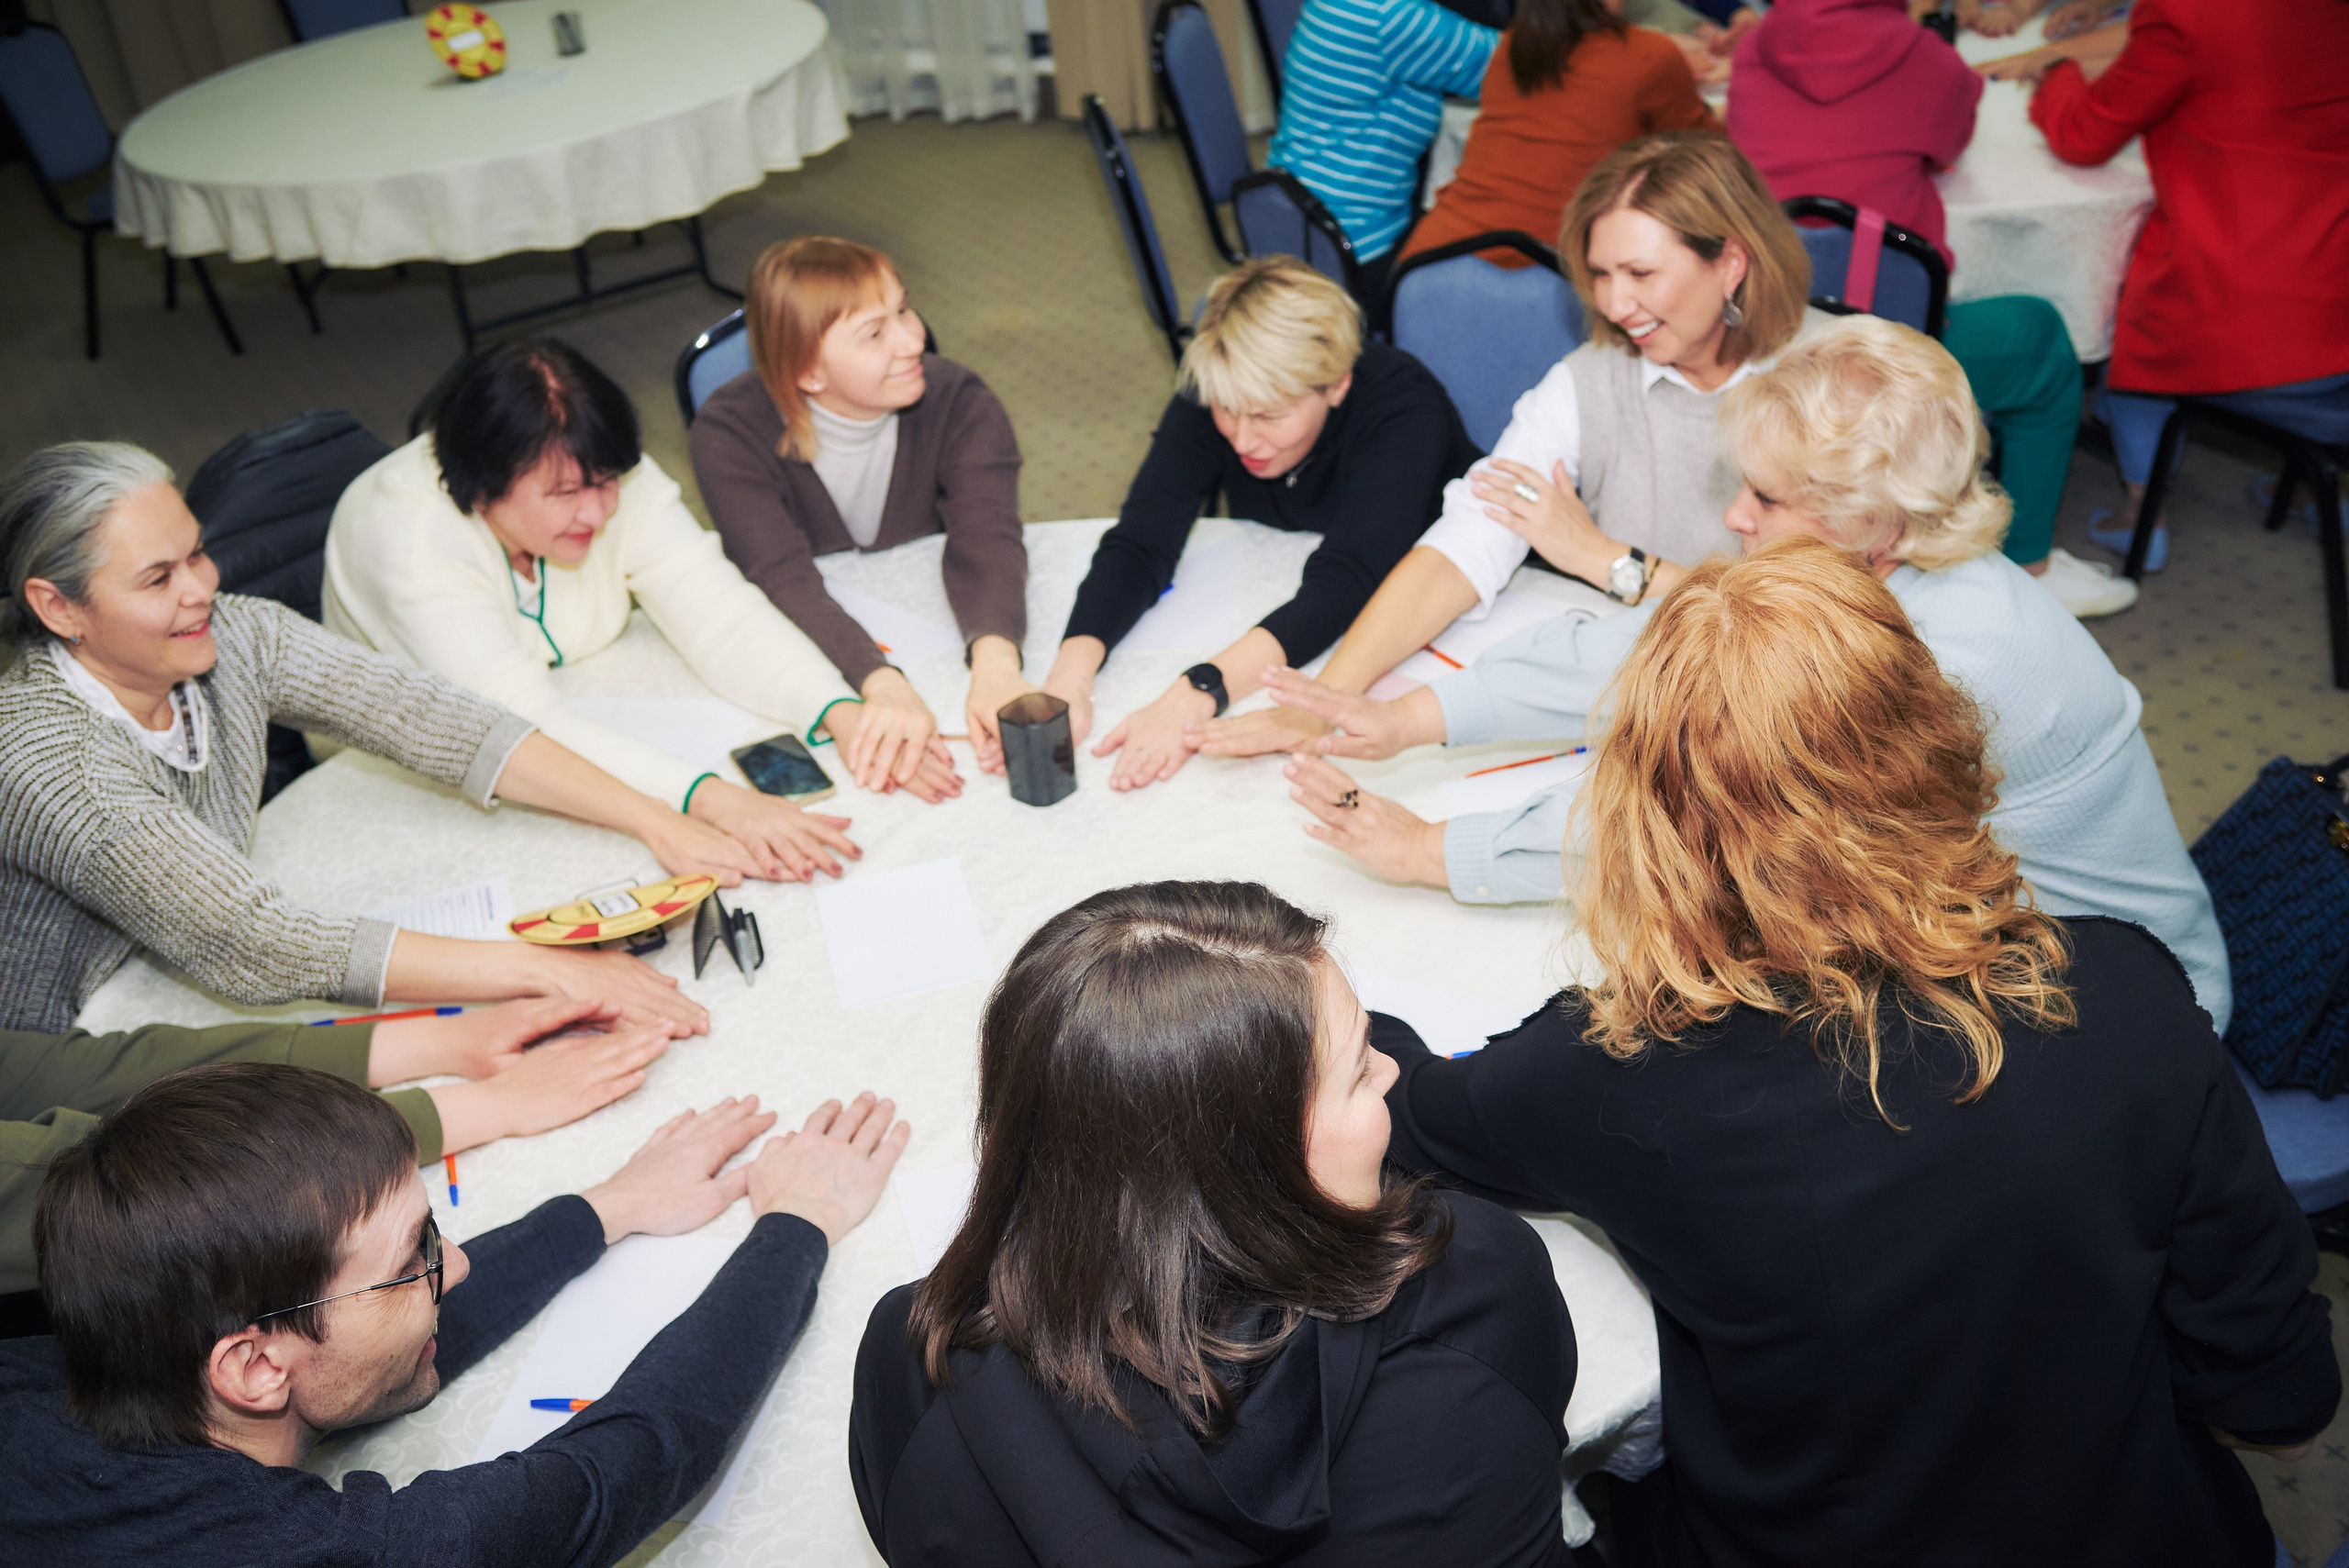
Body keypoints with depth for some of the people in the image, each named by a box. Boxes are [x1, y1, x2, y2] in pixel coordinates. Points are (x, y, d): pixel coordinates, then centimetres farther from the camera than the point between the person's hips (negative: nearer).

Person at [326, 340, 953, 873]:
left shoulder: (607, 481, -17)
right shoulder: (408, 535, -33)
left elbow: (720, 616, -21)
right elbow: (521, 725, -41)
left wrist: (841, 712, -40)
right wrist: (712, 800, -53)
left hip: (583, 725, 5)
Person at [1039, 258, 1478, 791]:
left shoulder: (1404, 409, -31)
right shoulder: (1211, 394, -19)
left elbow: (1345, 582, -43)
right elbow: (1140, 542, -26)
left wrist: (1200, 692, -57)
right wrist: (1068, 677, -44)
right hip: (1268, 616, 4)